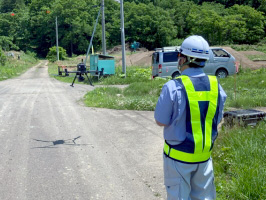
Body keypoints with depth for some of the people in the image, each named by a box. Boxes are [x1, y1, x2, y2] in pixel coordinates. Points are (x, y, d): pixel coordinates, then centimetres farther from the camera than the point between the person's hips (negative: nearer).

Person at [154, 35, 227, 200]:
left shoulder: (173, 87, -18)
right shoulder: (216, 86, -3)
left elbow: (161, 121, -10)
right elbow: (217, 120, 7)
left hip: (179, 156, -4)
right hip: (205, 155, 4)